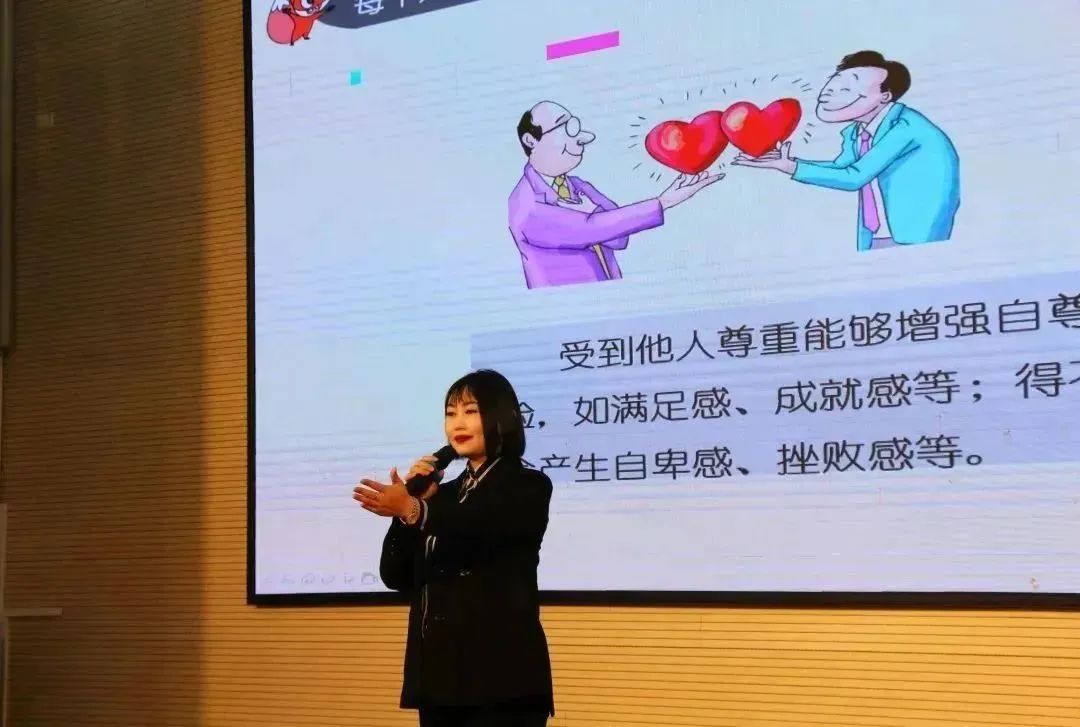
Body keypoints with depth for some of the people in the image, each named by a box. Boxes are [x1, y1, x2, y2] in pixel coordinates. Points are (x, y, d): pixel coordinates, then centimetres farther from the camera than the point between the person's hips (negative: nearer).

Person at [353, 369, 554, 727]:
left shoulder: (527, 487, 1)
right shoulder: (444, 495, 19)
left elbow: (483, 527, -22)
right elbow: (397, 576, 10)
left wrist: (415, 510, -37)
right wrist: (412, 502, -2)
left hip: (500, 672, -6)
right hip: (439, 671, 6)